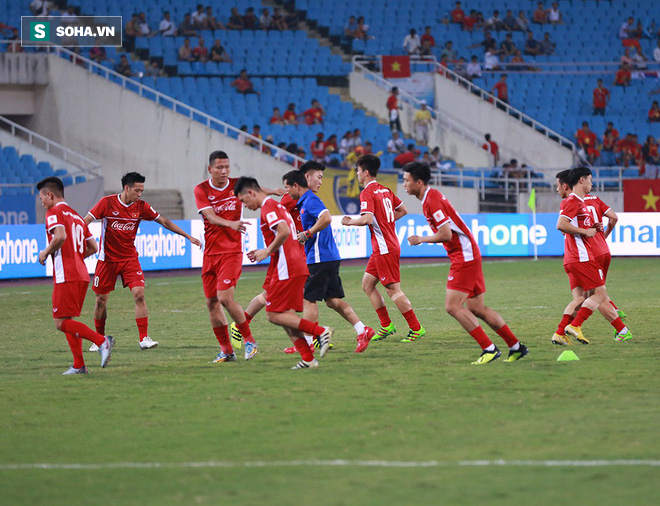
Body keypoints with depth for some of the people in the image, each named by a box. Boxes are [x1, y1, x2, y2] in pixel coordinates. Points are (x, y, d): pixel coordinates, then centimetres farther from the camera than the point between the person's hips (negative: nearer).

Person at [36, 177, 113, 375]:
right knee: (67, 321, 14)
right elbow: (93, 247, 19)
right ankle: (79, 365, 8)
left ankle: (101, 341, -22)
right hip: (81, 275, 9)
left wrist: (46, 253, -8)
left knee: (61, 322, -8)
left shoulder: (54, 212, -4)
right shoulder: (76, 216, 21)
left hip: (66, 276, -9)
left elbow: (60, 236, -23)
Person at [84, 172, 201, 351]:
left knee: (139, 294, -16)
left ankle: (144, 339, -14)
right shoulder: (107, 203, -11)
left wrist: (188, 237, 3)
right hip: (107, 259, -1)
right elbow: (86, 221, -9)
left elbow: (165, 222, 4)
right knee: (101, 299, 4)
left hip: (129, 258, 2)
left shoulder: (141, 206, -3)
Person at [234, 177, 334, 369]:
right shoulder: (276, 206, 22)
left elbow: (284, 232, -24)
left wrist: (267, 252, -13)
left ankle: (321, 331, -15)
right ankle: (308, 359, 3)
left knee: (274, 315, -8)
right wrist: (265, 252, 20)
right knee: (286, 316, 10)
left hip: (286, 269, -10)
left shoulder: (268, 207, -9)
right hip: (297, 267, 10)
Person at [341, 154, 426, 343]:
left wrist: (350, 222, -9)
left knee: (393, 290, -6)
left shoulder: (367, 193, -14)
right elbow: (403, 210, 21)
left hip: (384, 249, -10)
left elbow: (367, 219, -26)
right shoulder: (385, 190, 13)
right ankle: (386, 326, 14)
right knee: (367, 284, 13)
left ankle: (416, 328, -4)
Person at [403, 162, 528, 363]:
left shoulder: (432, 201, -17)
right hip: (469, 255, 10)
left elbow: (446, 234, -22)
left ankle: (489, 349, -12)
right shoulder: (431, 196, 15)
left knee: (453, 306, -13)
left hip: (464, 256, -10)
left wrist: (421, 240, -11)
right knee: (476, 309, 11)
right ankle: (516, 346, 15)